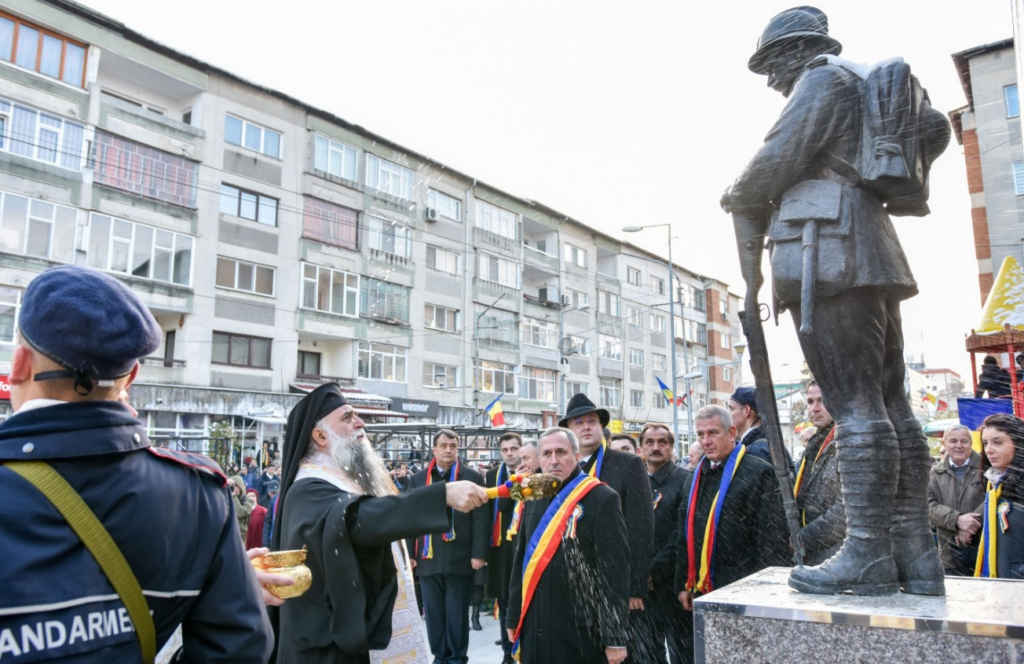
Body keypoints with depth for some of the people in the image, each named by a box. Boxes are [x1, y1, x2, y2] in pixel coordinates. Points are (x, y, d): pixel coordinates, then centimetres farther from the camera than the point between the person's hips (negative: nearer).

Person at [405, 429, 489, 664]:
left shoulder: (472, 477, 0)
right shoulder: (418, 479, 8)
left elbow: (481, 519, -3)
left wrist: (478, 553, -9)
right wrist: (409, 553, 4)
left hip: (460, 557, -3)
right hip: (428, 557, 3)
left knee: (457, 612, 7)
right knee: (433, 612, 11)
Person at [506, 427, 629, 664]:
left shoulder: (601, 498, -11)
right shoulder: (535, 499, 8)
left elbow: (614, 570, -12)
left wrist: (615, 638, -12)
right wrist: (514, 617, 14)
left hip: (579, 632, -5)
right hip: (533, 629, 5)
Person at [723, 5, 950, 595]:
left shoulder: (824, 77, 3)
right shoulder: (872, 89, 29)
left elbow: (778, 160, -6)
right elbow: (935, 126, 36)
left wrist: (738, 200, 11)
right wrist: (905, 186, 36)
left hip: (828, 248, -9)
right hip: (872, 254, 9)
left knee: (854, 402, -13)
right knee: (889, 400, 3)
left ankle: (868, 554, -11)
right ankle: (915, 555, 6)